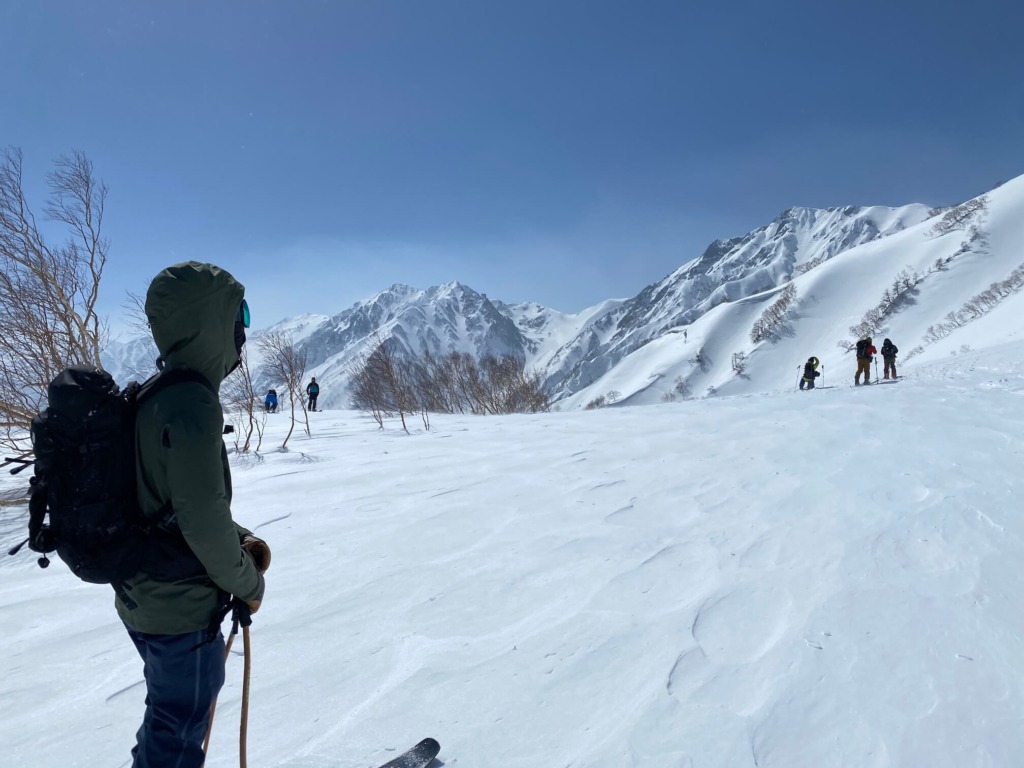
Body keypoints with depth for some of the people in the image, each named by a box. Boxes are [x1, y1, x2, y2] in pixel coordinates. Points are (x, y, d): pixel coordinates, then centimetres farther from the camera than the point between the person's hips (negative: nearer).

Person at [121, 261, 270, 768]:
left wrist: (240, 540, 6)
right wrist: (248, 582, -10)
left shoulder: (151, 396, 5)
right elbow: (204, 520, -26)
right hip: (182, 607, -9)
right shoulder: (193, 404, -25)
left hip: (144, 595, 9)